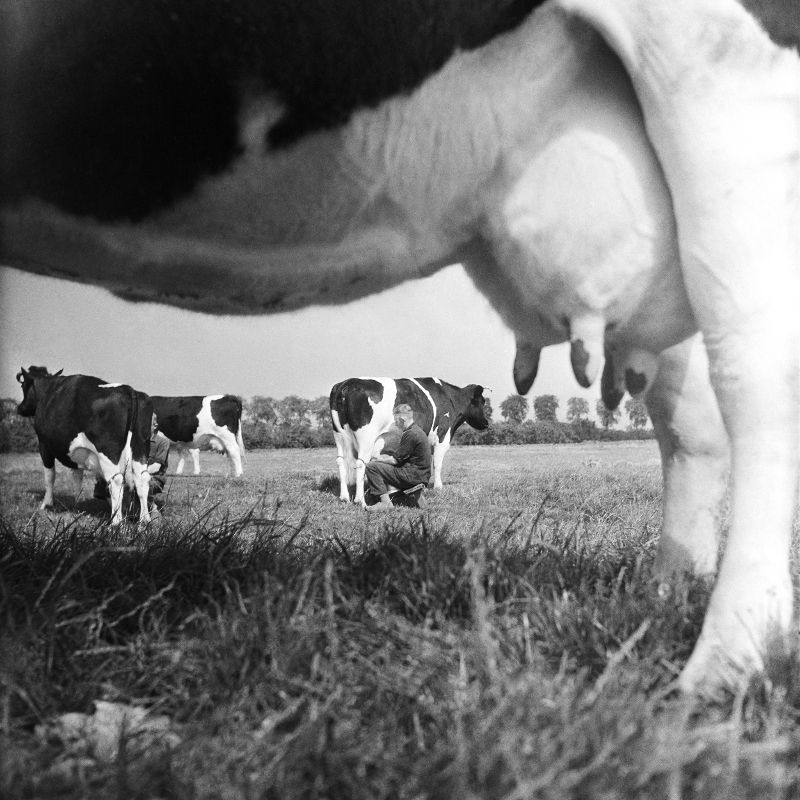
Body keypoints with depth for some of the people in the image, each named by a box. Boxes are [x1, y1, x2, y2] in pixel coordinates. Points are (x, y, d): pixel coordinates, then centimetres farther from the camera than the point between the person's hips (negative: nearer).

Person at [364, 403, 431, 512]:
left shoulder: (411, 434, -19)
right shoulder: (417, 430, 14)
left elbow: (395, 460, -16)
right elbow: (399, 456, 19)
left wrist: (380, 459, 1)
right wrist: (383, 457, 9)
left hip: (413, 477, -11)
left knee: (372, 466, -13)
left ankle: (385, 502, -14)